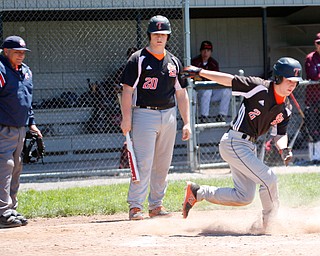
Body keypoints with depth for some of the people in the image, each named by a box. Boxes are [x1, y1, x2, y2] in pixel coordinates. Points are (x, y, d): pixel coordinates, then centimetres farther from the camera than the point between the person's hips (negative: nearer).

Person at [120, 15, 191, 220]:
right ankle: (135, 207, -10)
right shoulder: (138, 59, -3)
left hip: (169, 115, 5)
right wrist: (126, 118, -16)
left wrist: (186, 123, 10)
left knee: (163, 165, 9)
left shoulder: (174, 62, 13)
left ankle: (156, 205, 18)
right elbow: (127, 90, -6)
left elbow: (181, 94, 15)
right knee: (143, 163, -11)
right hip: (144, 115, -5)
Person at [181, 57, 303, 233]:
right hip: (234, 143, -9)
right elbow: (230, 80, -11)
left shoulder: (286, 109, 6)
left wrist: (283, 149, -16)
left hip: (249, 146, 9)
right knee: (268, 179, -17)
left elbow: (280, 134, 6)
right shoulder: (260, 88, -15)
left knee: (244, 197, 10)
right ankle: (267, 221, 2)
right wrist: (200, 72, -11)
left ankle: (197, 192, 22)